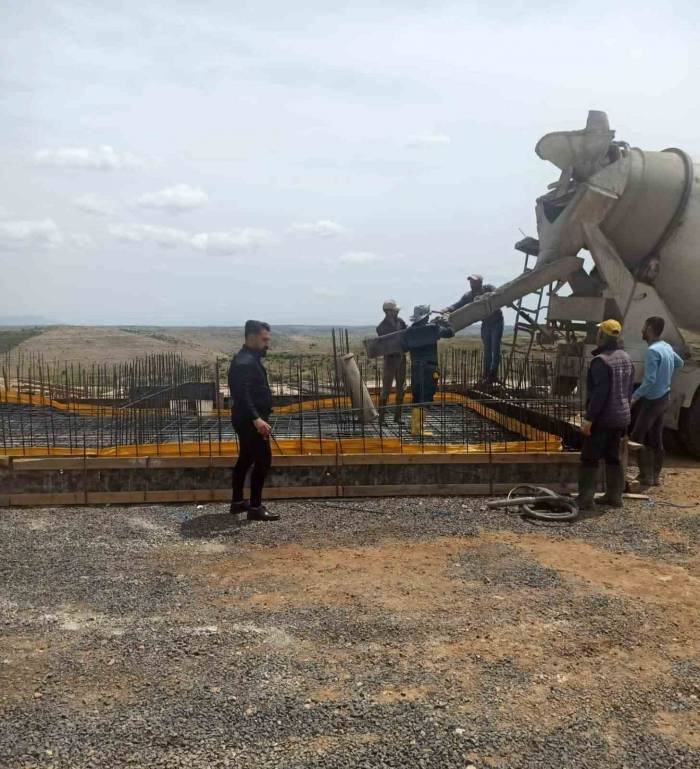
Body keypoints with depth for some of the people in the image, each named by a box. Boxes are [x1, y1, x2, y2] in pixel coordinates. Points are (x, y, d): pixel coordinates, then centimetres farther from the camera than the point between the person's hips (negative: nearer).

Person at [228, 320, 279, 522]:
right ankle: (255, 507, -5)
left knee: (246, 459, 17)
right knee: (263, 459, -8)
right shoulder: (244, 362, -19)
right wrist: (256, 418, -37)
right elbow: (242, 394, -29)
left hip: (248, 420, 11)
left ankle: (237, 502, 26)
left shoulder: (250, 359, 14)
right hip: (249, 420, -11)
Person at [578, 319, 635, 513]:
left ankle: (586, 500, -2)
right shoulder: (626, 358, 9)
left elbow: (600, 393, -24)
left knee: (589, 459, -2)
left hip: (604, 418, -8)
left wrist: (589, 418, -20)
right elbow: (629, 388, 15)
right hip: (622, 416, 8)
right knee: (613, 457, 17)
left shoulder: (601, 361, -19)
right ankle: (615, 496, 21)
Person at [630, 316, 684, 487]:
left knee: (637, 438, -3)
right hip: (663, 398, 9)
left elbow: (650, 380, -27)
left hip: (652, 400, -9)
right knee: (656, 440, 13)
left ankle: (646, 476, -3)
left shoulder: (653, 351, -21)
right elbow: (679, 363, 27)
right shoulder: (667, 347, 7)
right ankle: (655, 476, 20)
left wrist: (634, 396, -21)